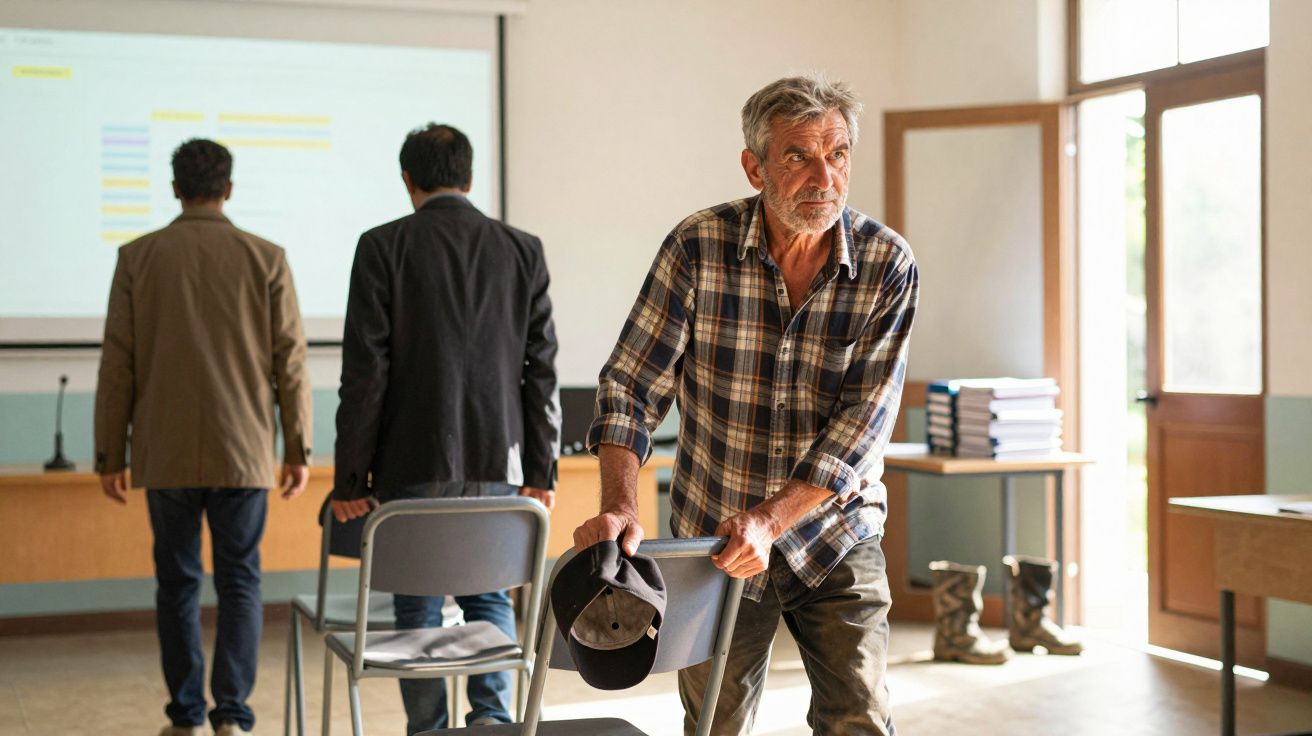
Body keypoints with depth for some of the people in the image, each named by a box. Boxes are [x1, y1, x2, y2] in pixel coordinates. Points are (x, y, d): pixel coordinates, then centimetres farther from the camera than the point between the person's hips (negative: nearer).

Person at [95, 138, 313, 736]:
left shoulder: (137, 258, -1)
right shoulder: (266, 259, -1)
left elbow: (117, 363, 0)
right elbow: (289, 361, -1)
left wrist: (110, 454, 6)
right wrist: (298, 450, 6)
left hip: (166, 455, 1)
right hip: (243, 452, 0)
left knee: (177, 582, 9)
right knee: (239, 581, 6)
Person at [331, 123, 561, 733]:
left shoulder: (383, 247, -5)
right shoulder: (522, 249, 4)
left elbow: (365, 370, -8)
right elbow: (542, 366, 3)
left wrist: (351, 478, -3)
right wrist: (541, 468, 8)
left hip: (414, 462, -3)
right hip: (498, 462, 3)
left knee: (418, 603, 8)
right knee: (489, 593, 16)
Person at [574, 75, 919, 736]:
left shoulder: (887, 265, -11)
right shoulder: (697, 247, -12)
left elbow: (864, 419, -16)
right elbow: (632, 385, -11)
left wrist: (769, 520, -26)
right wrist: (620, 504, -26)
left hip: (835, 537, 0)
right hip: (711, 534, 0)